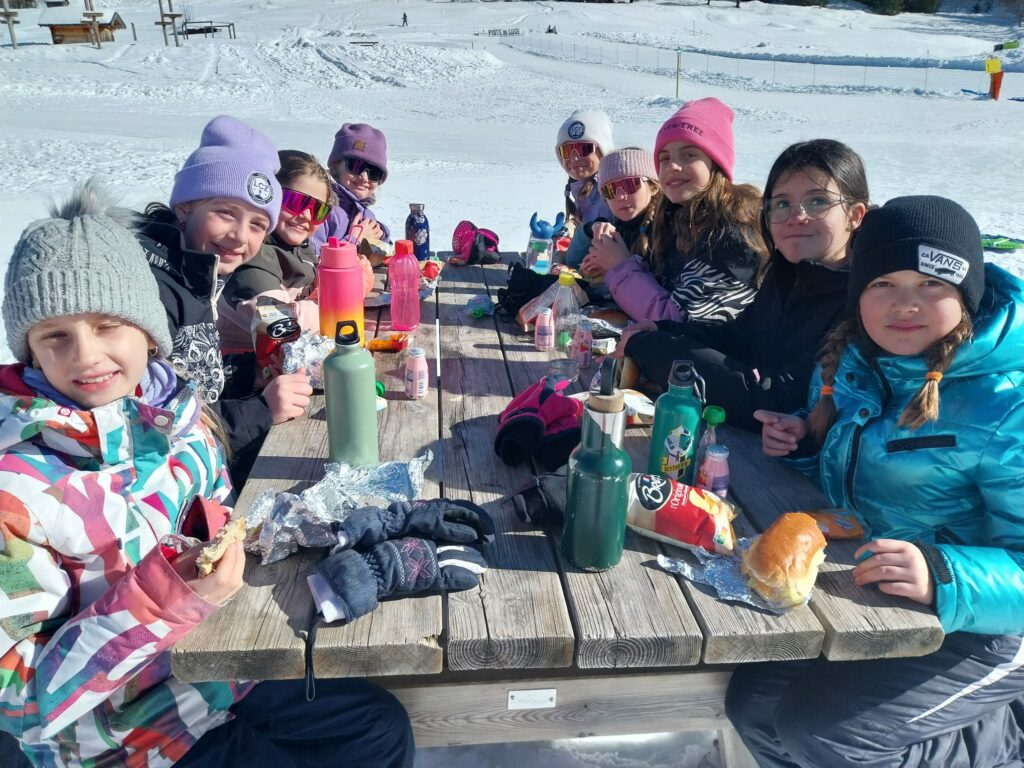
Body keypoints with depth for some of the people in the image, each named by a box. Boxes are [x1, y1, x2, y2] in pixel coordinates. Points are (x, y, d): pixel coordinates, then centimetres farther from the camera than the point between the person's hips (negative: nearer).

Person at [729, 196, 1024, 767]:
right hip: (868, 594, 7)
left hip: (976, 624, -6)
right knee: (754, 705, 1)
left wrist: (944, 578, -41)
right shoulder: (857, 361, -1)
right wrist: (808, 442, -4)